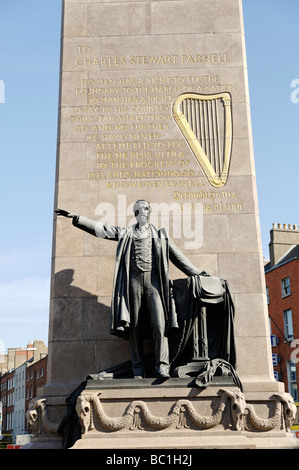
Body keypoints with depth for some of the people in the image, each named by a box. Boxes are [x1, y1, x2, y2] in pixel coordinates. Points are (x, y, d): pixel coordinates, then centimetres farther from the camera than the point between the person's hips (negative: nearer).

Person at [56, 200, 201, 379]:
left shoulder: (160, 235, 21)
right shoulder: (125, 233, 19)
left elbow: (179, 258, 21)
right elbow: (100, 229, 13)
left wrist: (199, 275, 17)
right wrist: (76, 218, 5)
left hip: (154, 279, 0)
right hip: (133, 279, 0)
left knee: (159, 324, -12)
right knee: (135, 327, -2)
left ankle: (163, 369, -12)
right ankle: (138, 371, 1)